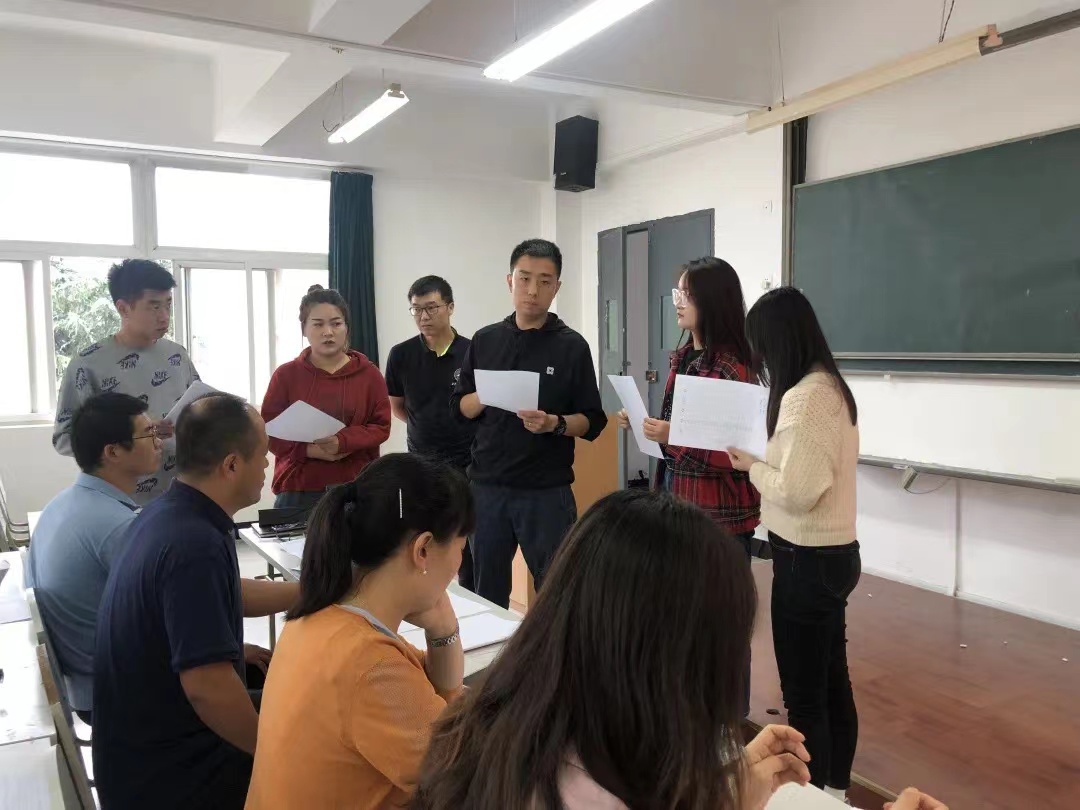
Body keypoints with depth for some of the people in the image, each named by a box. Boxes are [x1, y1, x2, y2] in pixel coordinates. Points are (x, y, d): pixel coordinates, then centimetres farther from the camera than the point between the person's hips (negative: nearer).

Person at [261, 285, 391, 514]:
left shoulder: (369, 373, 5)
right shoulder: (285, 375, 4)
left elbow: (381, 426, 0)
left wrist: (342, 442, -18)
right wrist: (309, 450, -16)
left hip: (357, 490, 1)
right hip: (298, 491, 0)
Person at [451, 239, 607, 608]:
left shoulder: (572, 346, -3)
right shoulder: (485, 340, 6)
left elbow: (593, 422, -3)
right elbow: (460, 407, 9)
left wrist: (554, 423, -22)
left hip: (547, 491, -3)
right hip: (487, 486, 3)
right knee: (486, 592, 14)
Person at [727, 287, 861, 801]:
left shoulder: (803, 397, -22)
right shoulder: (831, 387, 8)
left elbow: (797, 492, -25)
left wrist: (752, 466, -9)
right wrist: (763, 459, 2)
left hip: (807, 561, -10)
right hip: (833, 553, 10)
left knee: (804, 696, 4)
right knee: (832, 683, 21)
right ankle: (835, 790, 37)